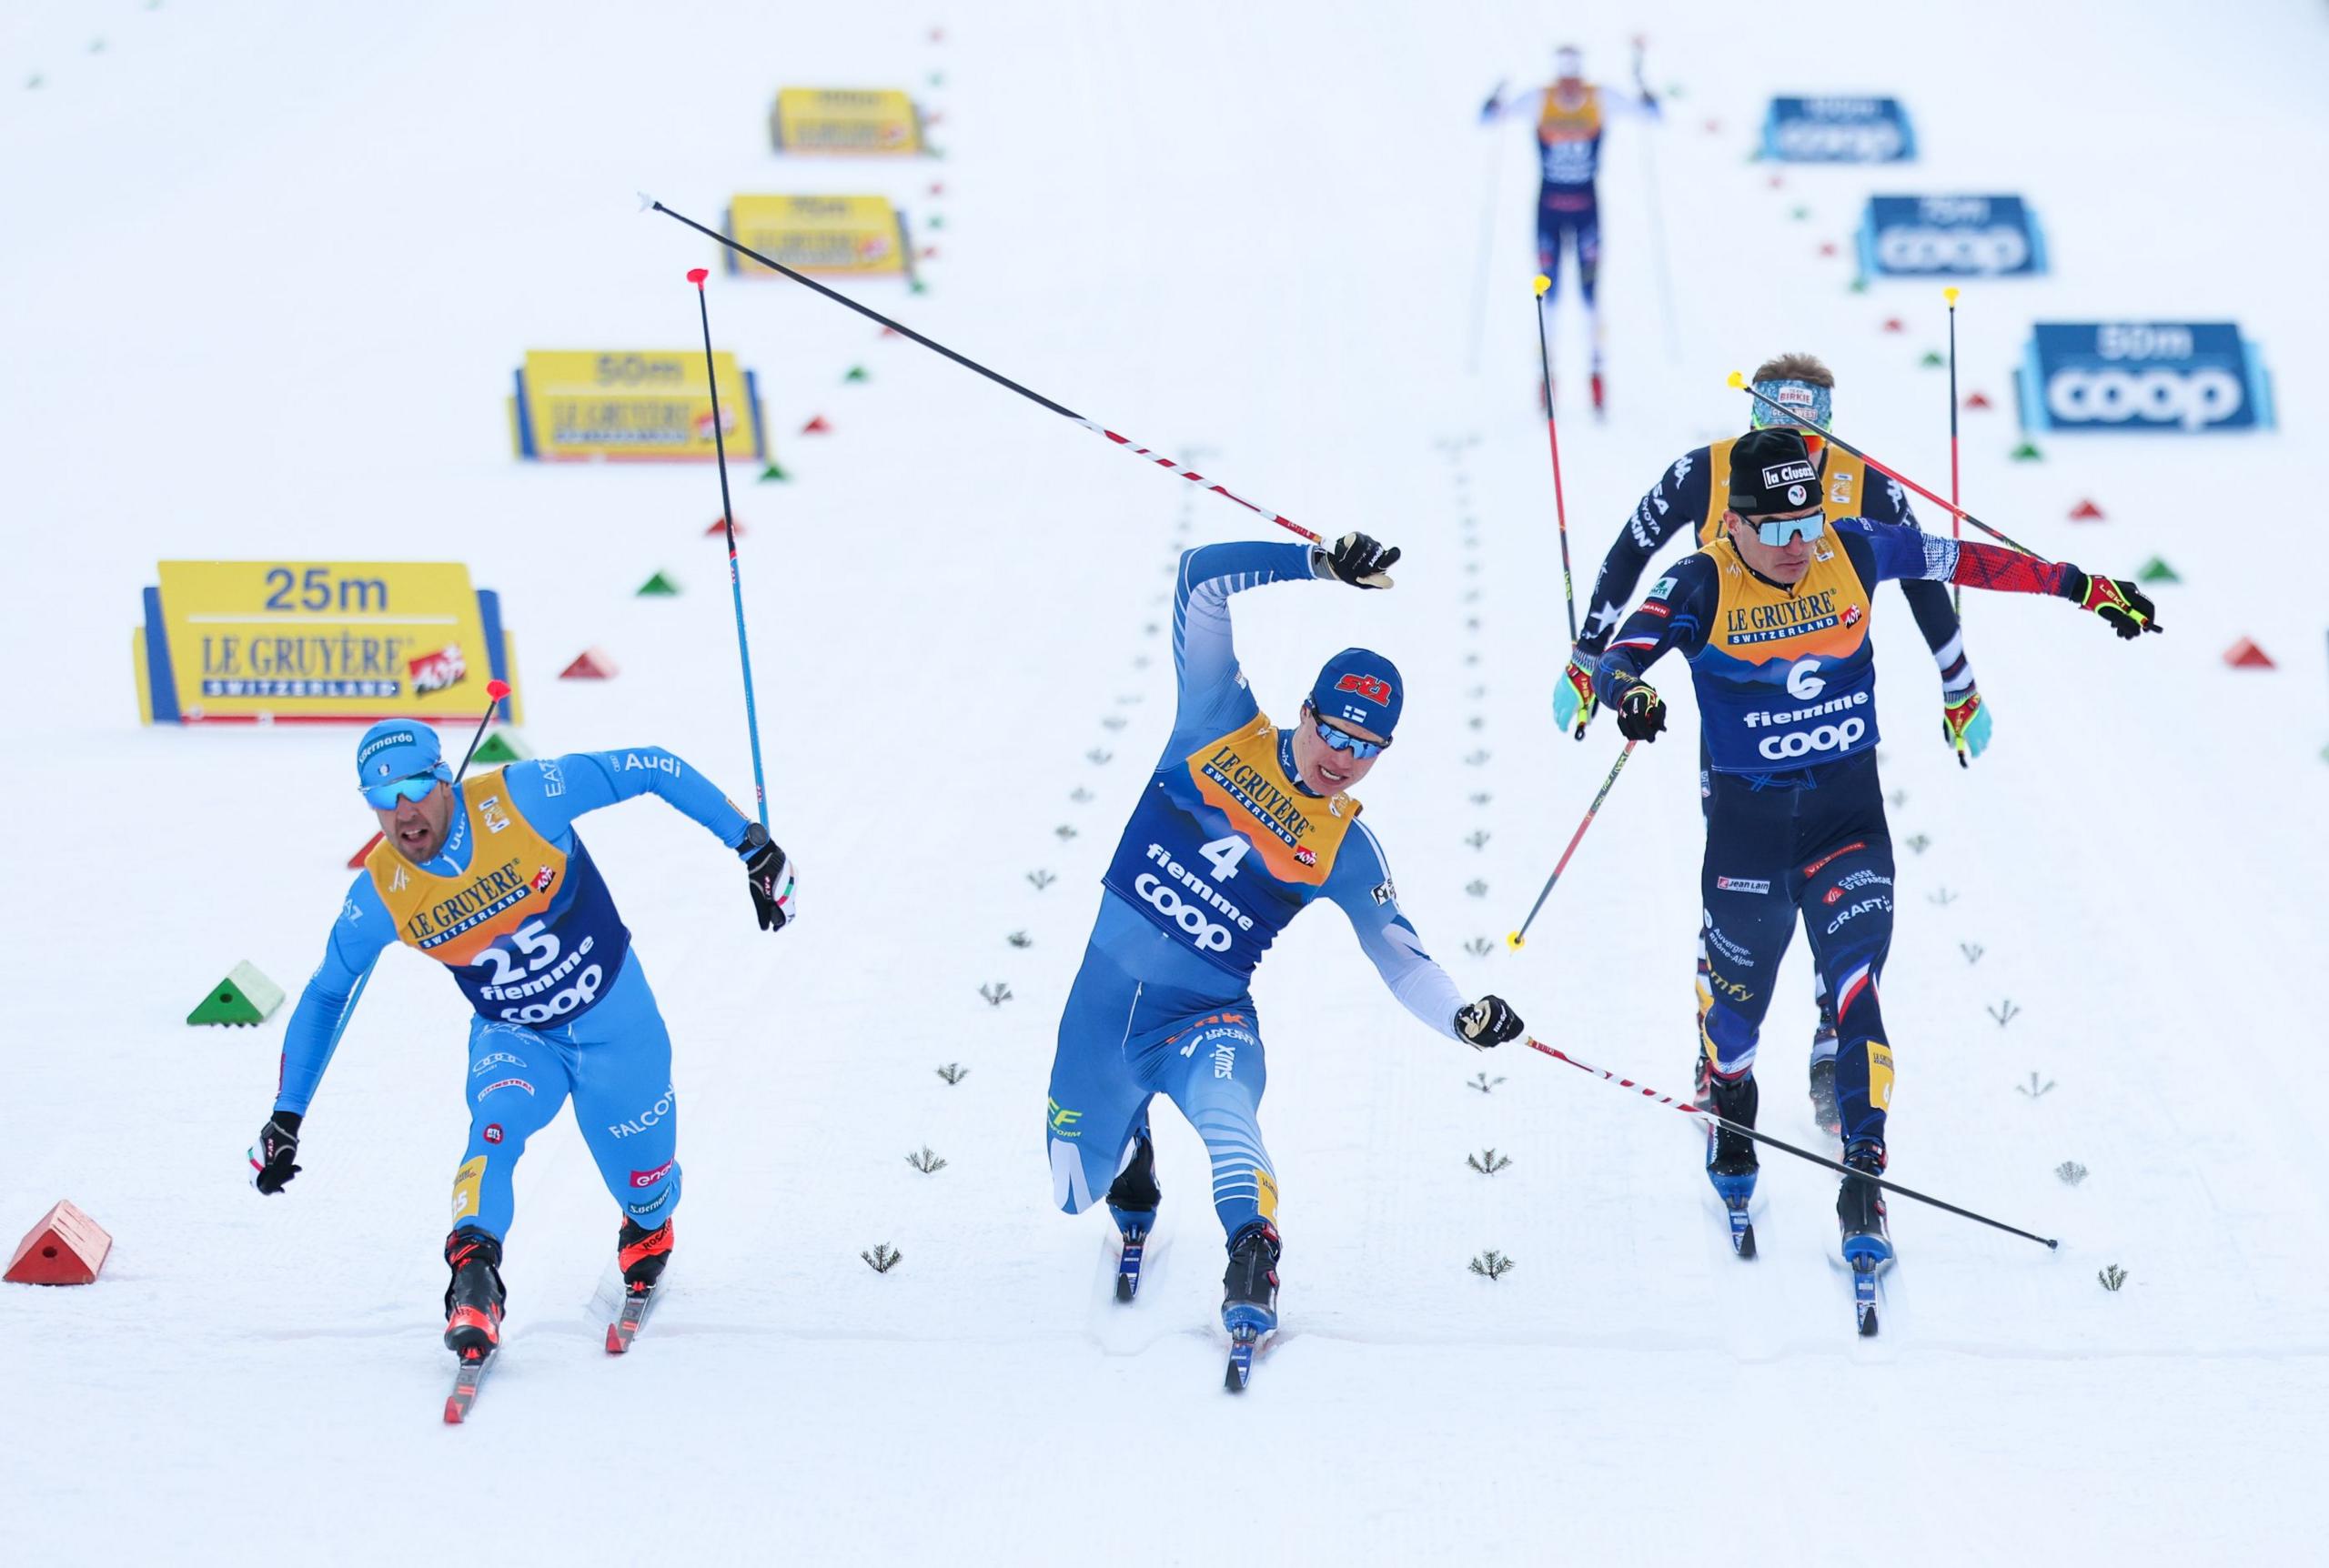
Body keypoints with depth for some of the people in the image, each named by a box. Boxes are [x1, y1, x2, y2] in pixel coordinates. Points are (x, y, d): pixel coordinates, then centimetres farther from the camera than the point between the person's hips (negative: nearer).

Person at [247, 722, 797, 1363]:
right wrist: (286, 1117, -4)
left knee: (644, 1183, 11)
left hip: (614, 1017, -1)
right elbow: (325, 996, -2)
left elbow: (650, 768, -17)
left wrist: (751, 845, -16)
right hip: (513, 1039, 1)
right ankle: (474, 1285, -34)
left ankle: (649, 1231, 46)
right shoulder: (380, 893, -18)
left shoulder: (521, 797, -27)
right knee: (496, 1125, -31)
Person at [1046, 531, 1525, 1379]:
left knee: (1223, 1109, -36)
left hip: (1207, 1019, -1)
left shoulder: (1345, 850, -1)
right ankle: (1130, 1153, 44)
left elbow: (1400, 957, 0)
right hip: (1106, 993, 1)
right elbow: (1205, 582, -9)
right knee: (1077, 1194, 10)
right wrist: (1318, 565, -18)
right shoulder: (1221, 730, -3)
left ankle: (1251, 1273, -43)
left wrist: (1464, 1016, -19)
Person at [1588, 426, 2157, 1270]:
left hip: (1848, 813, 1)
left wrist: (2086, 589, 6)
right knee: (1738, 995, 16)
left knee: (1855, 991, -15)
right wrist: (1629, 692, -51)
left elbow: (1965, 561, 3)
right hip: (1746, 822, -1)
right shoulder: (1703, 584, -15)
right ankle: (1730, 1120, 49)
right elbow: (1622, 654, -26)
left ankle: (1863, 1182, -11)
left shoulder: (1853, 550, -8)